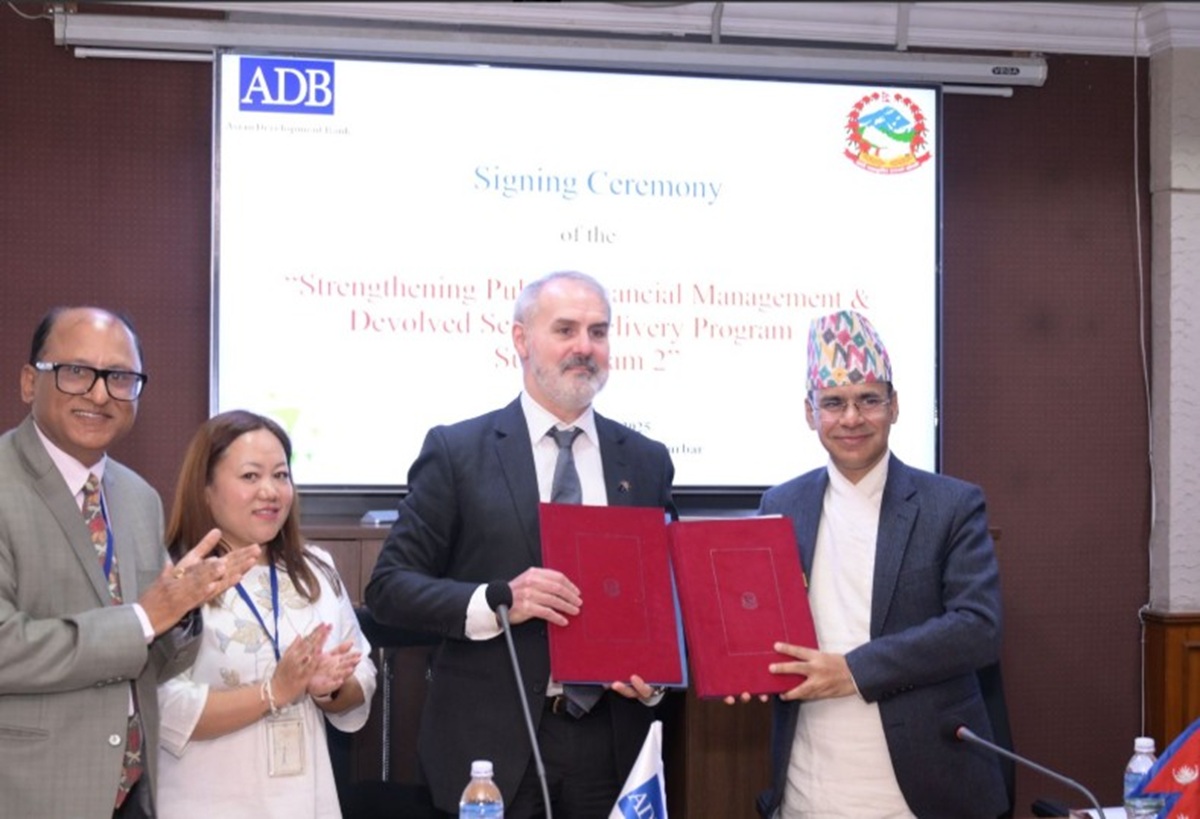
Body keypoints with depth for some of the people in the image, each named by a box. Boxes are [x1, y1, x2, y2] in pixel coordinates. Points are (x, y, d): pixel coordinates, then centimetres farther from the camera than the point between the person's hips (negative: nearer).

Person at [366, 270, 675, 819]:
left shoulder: (647, 461, 8)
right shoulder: (456, 450, -1)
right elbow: (389, 587, -3)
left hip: (612, 746, 3)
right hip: (493, 747, -3)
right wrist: (496, 601, -18)